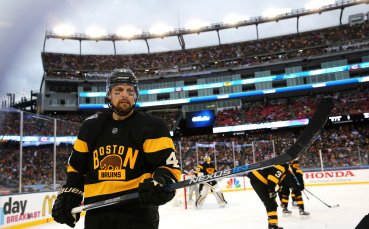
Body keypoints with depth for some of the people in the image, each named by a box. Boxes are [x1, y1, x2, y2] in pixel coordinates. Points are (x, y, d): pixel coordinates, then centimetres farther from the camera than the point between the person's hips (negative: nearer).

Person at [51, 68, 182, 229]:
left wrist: (161, 183, -28)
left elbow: (169, 165, -9)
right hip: (96, 213, 5)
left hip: (138, 213, -4)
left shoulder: (151, 126, -4)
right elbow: (77, 166, 19)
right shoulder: (91, 126, 9)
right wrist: (69, 195, 10)